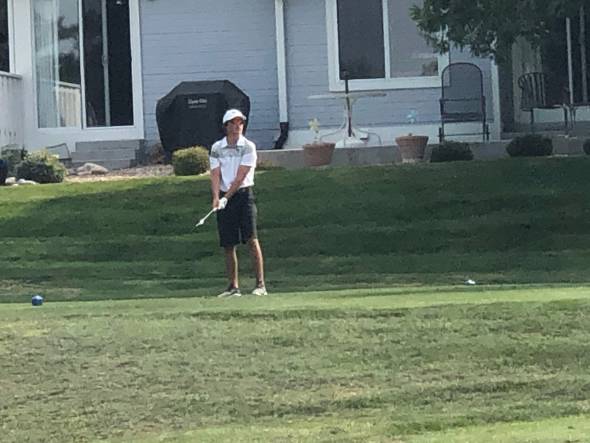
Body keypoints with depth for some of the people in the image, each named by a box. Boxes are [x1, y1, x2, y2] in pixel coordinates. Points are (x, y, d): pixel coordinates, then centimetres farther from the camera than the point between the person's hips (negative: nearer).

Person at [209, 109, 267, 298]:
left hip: (243, 194, -3)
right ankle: (233, 286, 13)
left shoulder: (248, 147, -2)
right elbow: (215, 175, -2)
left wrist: (227, 197, -15)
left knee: (251, 238, -13)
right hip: (224, 197, 3)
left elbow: (240, 177, -9)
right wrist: (216, 197, -17)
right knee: (228, 244, 4)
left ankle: (260, 284, -12)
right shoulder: (216, 148, 6)